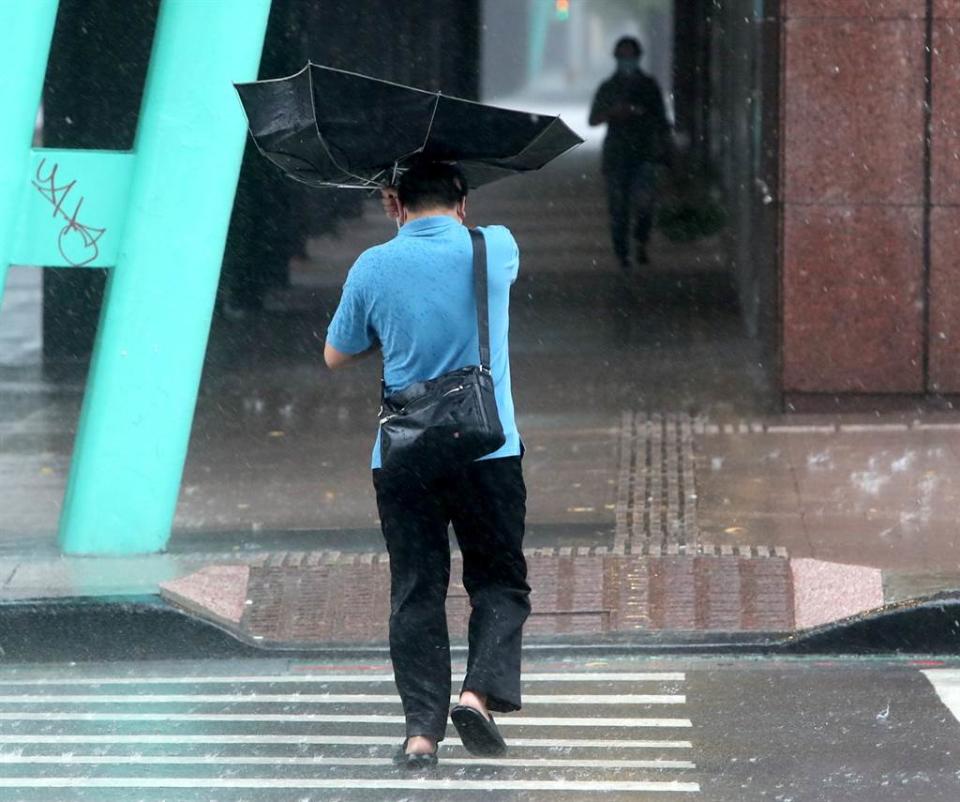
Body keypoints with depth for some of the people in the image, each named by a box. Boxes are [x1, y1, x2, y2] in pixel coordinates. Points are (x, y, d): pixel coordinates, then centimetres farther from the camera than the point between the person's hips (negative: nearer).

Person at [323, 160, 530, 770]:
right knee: (499, 581, 11)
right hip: (488, 448, 0)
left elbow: (336, 355, 11)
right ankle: (481, 690, -10)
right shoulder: (496, 248, -1)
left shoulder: (373, 268, -2)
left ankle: (422, 728, -1)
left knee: (416, 591, 6)